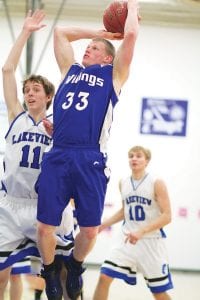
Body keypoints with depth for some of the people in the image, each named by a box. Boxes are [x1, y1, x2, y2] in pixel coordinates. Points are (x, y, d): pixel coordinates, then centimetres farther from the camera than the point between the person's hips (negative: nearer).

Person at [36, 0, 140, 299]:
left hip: (90, 160, -3)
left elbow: (130, 35, 5)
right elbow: (60, 32, 33)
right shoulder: (71, 70, 24)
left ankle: (75, 265, 26)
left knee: (90, 229, -2)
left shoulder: (112, 75, 14)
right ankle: (50, 270, 22)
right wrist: (97, 32, 35)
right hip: (57, 157, 3)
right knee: (45, 226, -2)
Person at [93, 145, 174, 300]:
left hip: (151, 242, -4)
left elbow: (166, 216, -14)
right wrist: (104, 225, 11)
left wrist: (141, 231, -25)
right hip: (127, 239, 4)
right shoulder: (123, 183, 7)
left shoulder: (156, 183, -9)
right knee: (104, 277, -11)